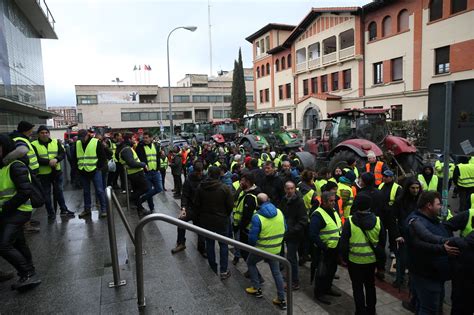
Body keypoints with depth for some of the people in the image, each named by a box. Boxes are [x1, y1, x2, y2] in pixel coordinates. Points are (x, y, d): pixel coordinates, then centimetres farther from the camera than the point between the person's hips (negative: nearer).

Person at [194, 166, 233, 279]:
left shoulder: (200, 188, -8)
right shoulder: (225, 188, -16)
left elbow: (196, 204, -1)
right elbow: (230, 205, -11)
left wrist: (199, 217, 14)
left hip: (206, 220, 3)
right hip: (222, 221, -2)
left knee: (209, 244, 17)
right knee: (223, 245, 10)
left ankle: (213, 267, 28)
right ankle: (223, 271, 11)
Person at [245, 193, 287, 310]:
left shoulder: (257, 217, -22)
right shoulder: (279, 212, -4)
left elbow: (252, 236, -18)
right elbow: (284, 229, 6)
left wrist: (251, 244, 3)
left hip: (262, 249, -5)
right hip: (276, 249, 5)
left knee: (250, 263, 23)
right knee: (276, 272, 17)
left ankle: (257, 289, 26)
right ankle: (281, 299, 21)